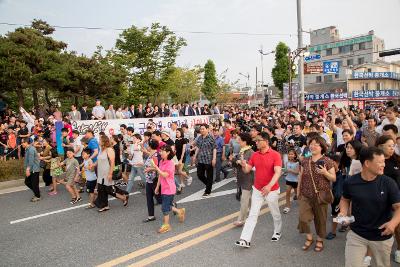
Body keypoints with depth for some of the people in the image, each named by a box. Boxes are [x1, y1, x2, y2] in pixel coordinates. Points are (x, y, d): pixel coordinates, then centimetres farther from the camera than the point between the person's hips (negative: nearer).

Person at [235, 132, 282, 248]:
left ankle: (277, 232, 44)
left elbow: (278, 172, -24)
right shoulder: (255, 155, 0)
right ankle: (245, 239, 0)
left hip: (272, 190, -3)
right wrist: (244, 165, -21)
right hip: (257, 189, 3)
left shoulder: (275, 155, -15)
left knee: (275, 214, 18)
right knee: (252, 214, 1)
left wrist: (269, 185, -38)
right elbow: (247, 170, 2)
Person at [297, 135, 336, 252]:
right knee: (303, 218, -4)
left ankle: (320, 240, 33)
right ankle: (309, 238, 22)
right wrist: (298, 190, 12)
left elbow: (334, 178, -4)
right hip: (305, 195, 3)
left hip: (320, 196, -2)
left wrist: (325, 173, -22)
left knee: (320, 219, 10)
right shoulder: (305, 161, 4)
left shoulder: (327, 161, -6)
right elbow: (301, 176, 12)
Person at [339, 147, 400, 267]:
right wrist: (343, 212, -10)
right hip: (356, 234, 0)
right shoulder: (350, 182, -10)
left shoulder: (388, 183, -13)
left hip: (382, 236, 1)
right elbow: (345, 199, 9)